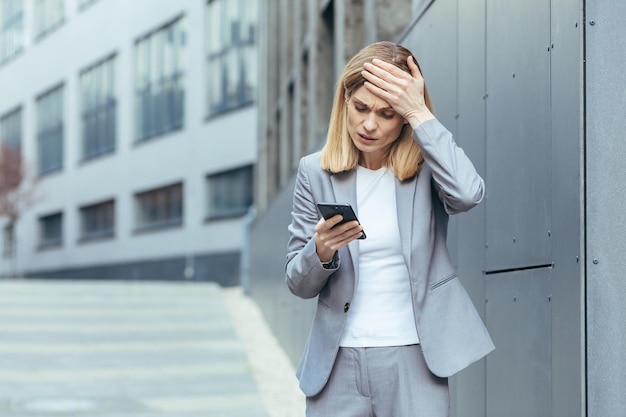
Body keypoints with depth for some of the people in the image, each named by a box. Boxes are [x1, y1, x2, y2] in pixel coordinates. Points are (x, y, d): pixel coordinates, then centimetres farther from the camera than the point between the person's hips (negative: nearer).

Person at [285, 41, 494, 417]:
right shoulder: (316, 172, 4)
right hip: (338, 362, 2)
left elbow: (468, 193, -24)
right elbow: (299, 284, 6)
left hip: (413, 359, -2)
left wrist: (419, 113, -19)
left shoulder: (428, 166, 1)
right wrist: (321, 251, -16)